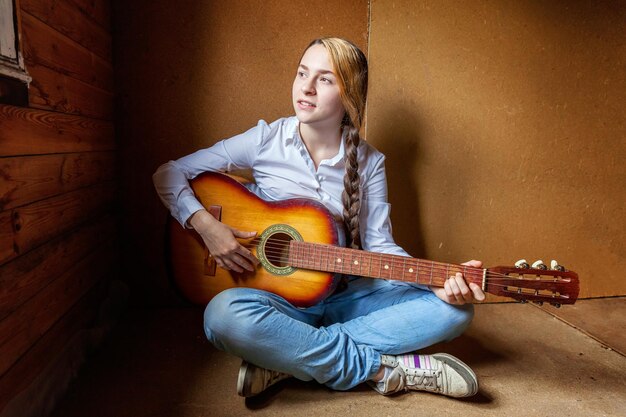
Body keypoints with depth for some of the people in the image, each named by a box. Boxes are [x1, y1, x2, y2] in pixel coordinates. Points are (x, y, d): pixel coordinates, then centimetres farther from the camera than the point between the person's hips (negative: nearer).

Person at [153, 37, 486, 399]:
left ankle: (286, 359, -21)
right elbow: (169, 173, -1)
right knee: (225, 315, -36)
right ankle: (386, 368, -21)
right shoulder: (266, 140, -5)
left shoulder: (369, 162, 0)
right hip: (278, 297, -2)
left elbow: (378, 245, -1)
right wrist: (205, 224, -19)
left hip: (346, 296, 3)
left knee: (455, 310, -16)